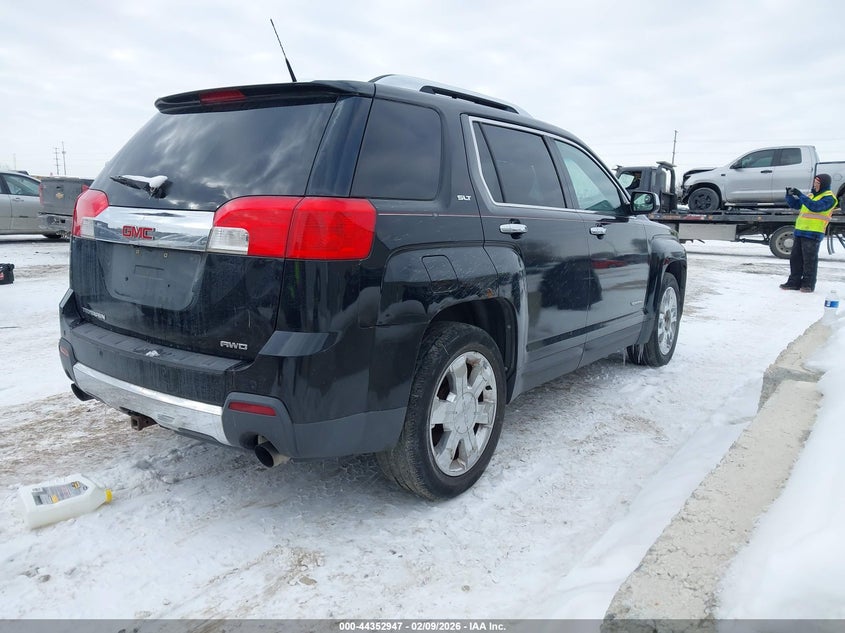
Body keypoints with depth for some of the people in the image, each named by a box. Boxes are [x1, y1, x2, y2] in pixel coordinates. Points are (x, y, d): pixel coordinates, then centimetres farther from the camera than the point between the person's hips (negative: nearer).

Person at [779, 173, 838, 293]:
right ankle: (794, 282, 14)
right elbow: (794, 204, 21)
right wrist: (789, 195, 3)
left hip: (813, 234, -8)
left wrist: (800, 195, -22)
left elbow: (815, 206, -21)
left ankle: (808, 284, 4)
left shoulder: (829, 198, -5)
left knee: (810, 260, -3)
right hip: (800, 232, 8)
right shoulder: (812, 195, 19)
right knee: (795, 258, 8)